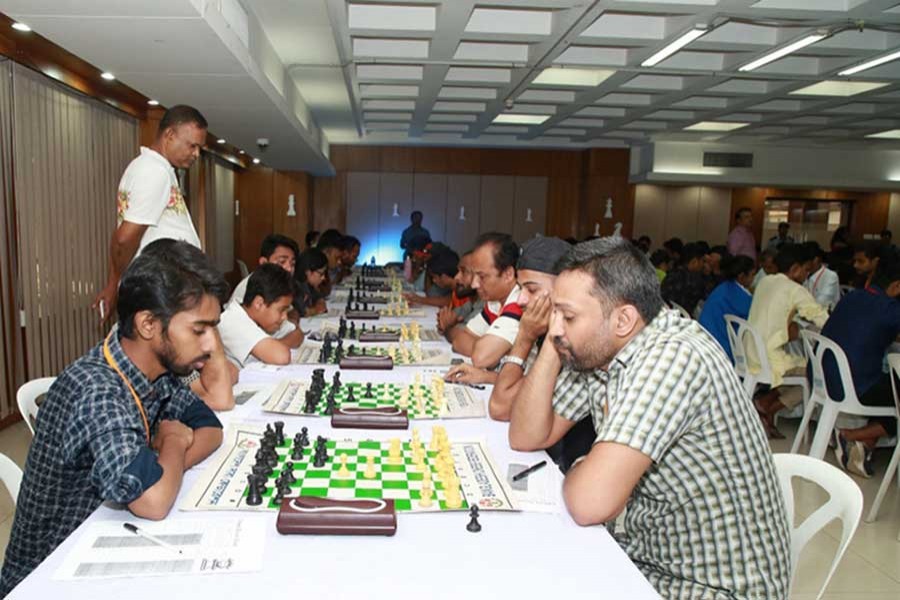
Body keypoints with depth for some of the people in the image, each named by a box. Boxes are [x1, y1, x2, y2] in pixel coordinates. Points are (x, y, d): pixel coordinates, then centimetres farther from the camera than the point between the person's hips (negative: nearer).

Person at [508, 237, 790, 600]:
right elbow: (526, 438, 0)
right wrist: (553, 343, -11)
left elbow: (590, 504, -35)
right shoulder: (597, 351, -4)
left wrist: (577, 472, -11)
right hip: (645, 559, 7)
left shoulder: (672, 356, -30)